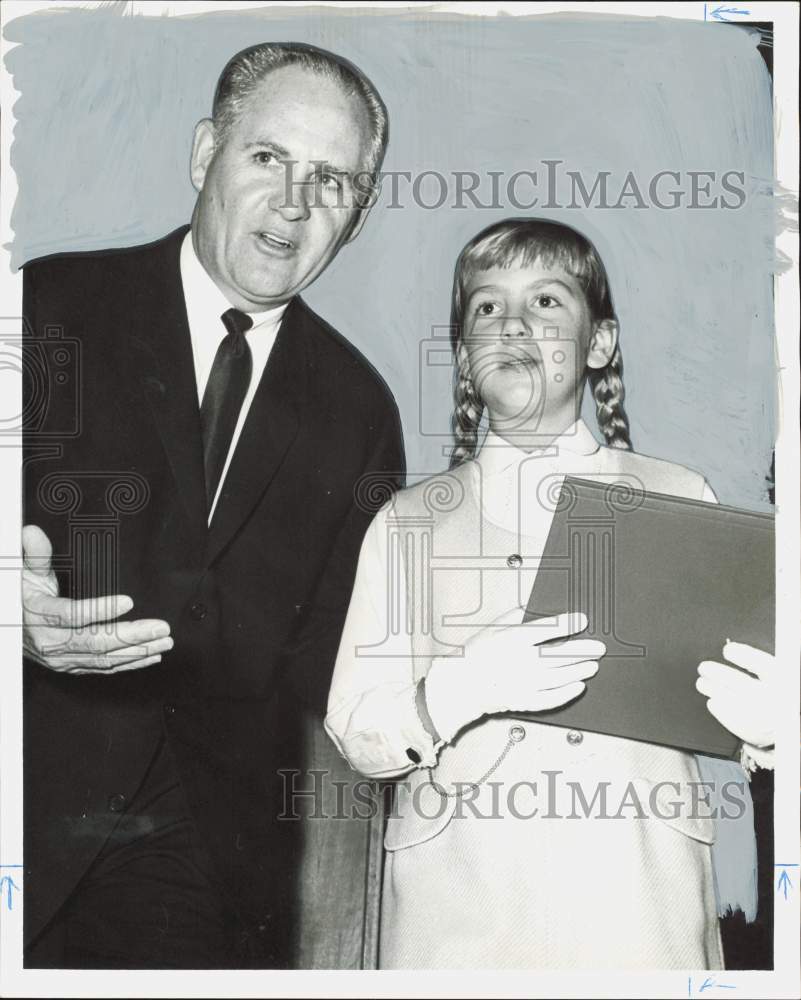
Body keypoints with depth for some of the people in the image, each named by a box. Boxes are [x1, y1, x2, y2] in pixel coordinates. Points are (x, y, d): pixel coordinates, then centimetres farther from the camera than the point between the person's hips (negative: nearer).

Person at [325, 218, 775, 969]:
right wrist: (455, 691, -20)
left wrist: (763, 718, -18)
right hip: (460, 902, 0)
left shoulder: (680, 498, 3)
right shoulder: (408, 521, 4)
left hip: (636, 898, 0)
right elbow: (355, 735, -1)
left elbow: (747, 685, 4)